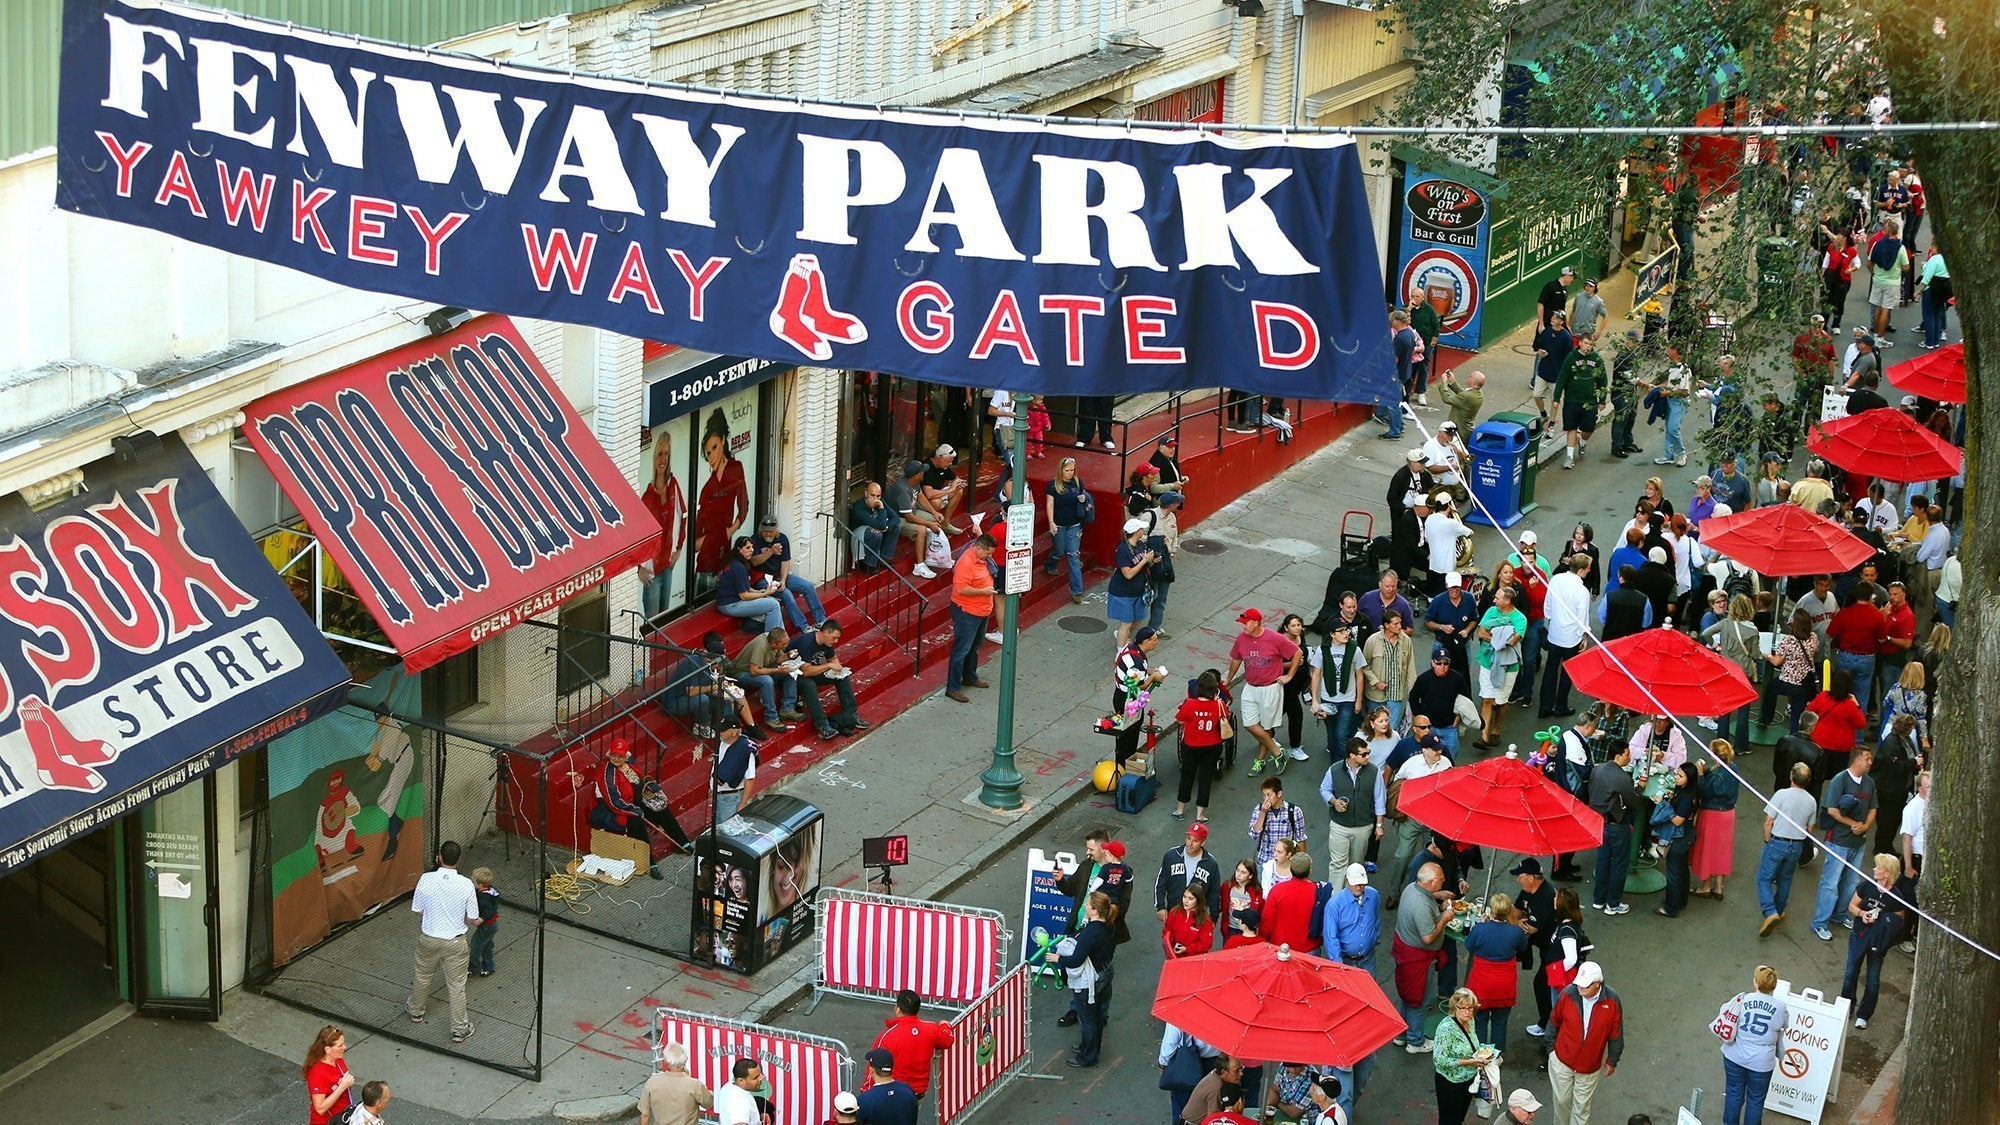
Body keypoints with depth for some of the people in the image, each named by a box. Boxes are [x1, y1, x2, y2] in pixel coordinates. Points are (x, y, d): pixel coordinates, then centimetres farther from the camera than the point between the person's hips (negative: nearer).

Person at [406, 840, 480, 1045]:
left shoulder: (426, 880, -17)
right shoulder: (466, 885, -19)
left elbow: (416, 910, -4)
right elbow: (472, 919, -11)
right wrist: (477, 921, 13)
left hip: (429, 940, 2)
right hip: (455, 943, -1)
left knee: (423, 977, 26)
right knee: (456, 986, 12)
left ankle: (415, 1011, 48)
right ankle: (459, 1029, 20)